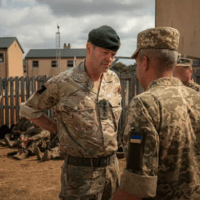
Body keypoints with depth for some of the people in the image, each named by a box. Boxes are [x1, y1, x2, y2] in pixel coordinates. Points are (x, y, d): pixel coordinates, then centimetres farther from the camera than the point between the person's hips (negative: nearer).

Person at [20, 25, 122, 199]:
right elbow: (28, 109, -2)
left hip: (111, 165, 5)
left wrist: (109, 136, 10)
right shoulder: (62, 83, -14)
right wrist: (59, 131, -3)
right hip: (81, 170, -5)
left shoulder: (114, 80, 1)